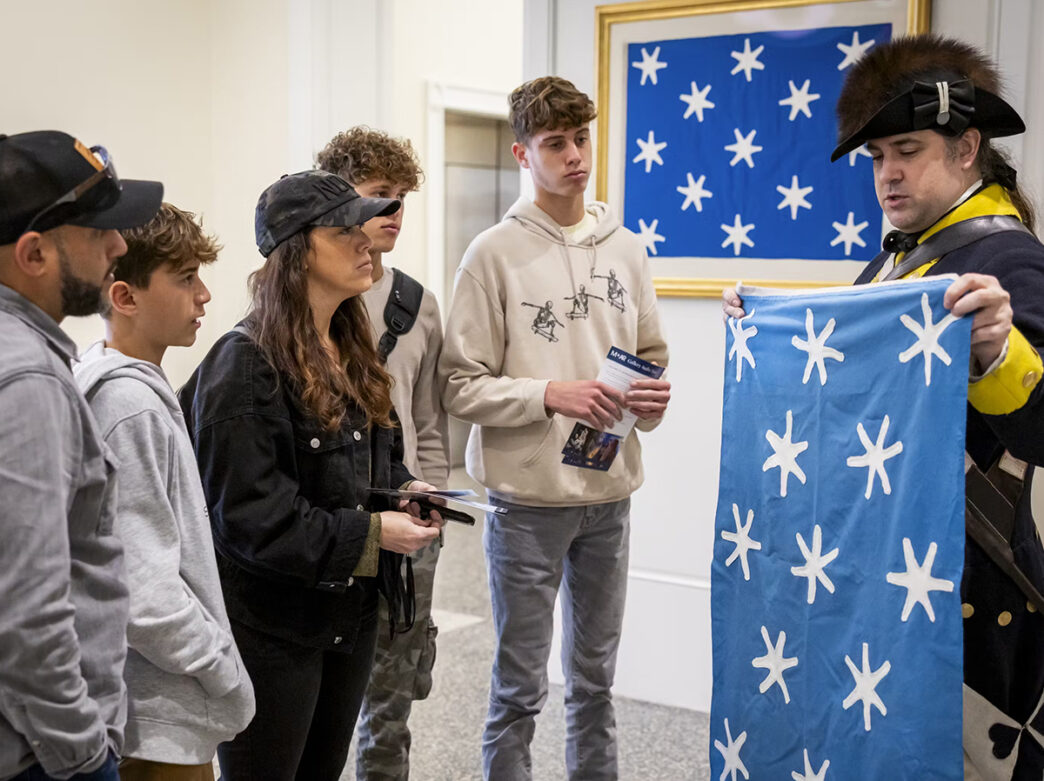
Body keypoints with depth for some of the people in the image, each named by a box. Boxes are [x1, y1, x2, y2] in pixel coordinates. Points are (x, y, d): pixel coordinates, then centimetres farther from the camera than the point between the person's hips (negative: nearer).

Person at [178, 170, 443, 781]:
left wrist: (408, 491, -1)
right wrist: (369, 534, -22)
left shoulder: (353, 351, 8)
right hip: (272, 624, -8)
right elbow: (250, 514, -22)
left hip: (353, 612, 8)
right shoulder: (245, 364, -18)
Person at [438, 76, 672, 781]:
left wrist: (652, 397, -7)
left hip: (610, 493, 5)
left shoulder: (626, 249, 7)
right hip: (528, 494, -4)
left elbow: (653, 356, 14)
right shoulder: (495, 254, -8)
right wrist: (550, 395, -22)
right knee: (521, 688, 7)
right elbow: (460, 386, -10)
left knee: (596, 677, 19)